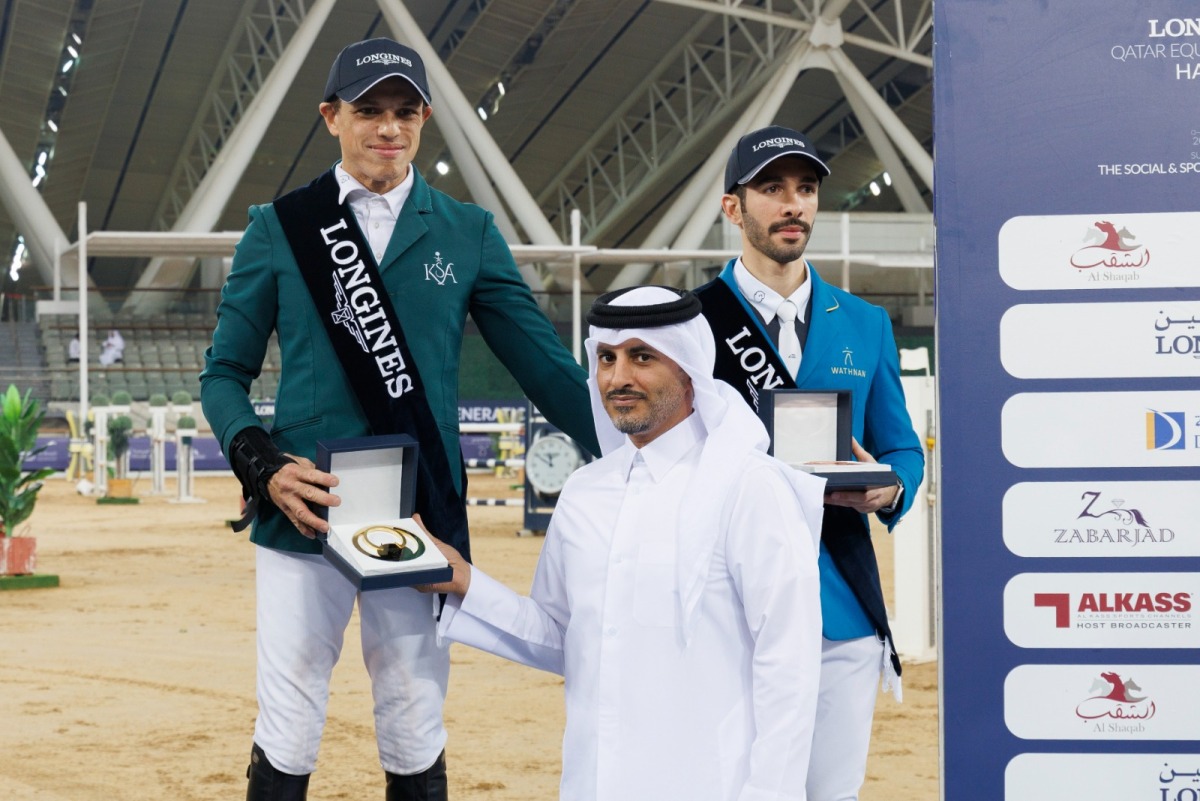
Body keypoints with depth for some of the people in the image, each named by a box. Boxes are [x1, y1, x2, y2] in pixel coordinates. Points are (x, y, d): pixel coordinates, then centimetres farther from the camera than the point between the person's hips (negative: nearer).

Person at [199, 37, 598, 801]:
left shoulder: (468, 233, 8)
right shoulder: (280, 227, 6)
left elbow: (544, 362, 4)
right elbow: (226, 372, 8)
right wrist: (263, 466, -10)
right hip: (304, 508, -1)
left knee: (416, 738, 6)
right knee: (287, 737, 2)